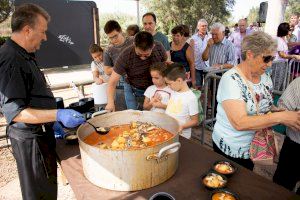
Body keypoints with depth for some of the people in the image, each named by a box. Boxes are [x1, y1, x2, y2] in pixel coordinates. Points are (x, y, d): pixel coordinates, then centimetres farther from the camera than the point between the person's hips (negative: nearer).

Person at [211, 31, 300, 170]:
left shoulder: (265, 78, 1)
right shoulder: (231, 79, -23)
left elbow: (266, 109, 12)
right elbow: (239, 123, -31)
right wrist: (280, 117, -29)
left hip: (256, 148, 7)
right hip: (230, 150, -6)